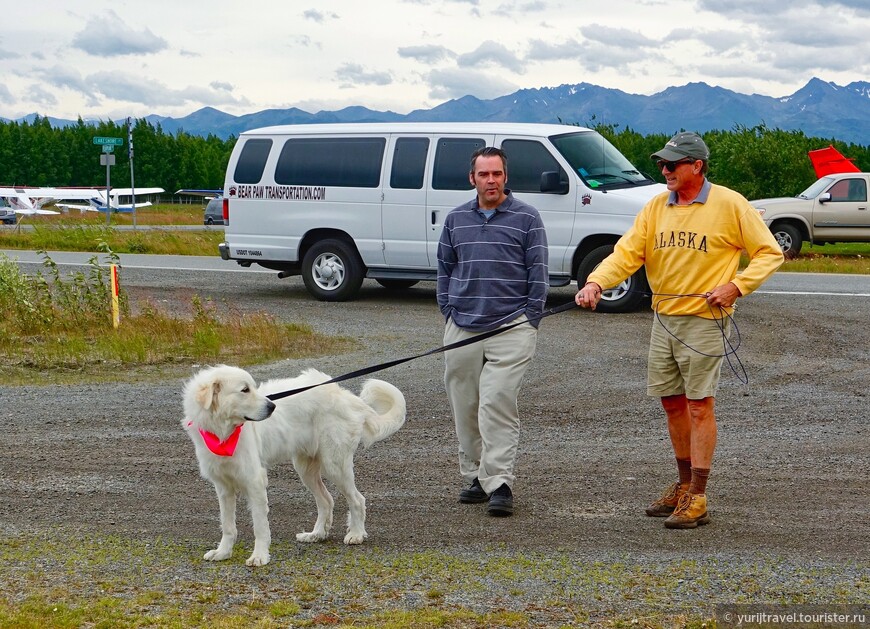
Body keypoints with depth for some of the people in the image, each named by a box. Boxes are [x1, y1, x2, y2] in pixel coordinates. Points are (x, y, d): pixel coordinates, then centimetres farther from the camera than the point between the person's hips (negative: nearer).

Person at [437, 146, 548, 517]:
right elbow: (444, 268, 19)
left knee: (497, 404, -13)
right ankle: (475, 477, 18)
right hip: (462, 329, 4)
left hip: (511, 327, -4)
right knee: (464, 407, 6)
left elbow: (538, 271, 2)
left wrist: (530, 319, -4)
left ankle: (499, 483, -11)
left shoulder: (526, 218, 3)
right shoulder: (456, 219, 14)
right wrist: (449, 312, 10)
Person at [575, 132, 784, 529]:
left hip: (705, 320, -6)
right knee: (672, 403, 13)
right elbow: (628, 252, 0)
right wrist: (596, 282, -17)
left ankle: (697, 499, -1)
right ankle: (684, 485, 28)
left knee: (699, 406, -5)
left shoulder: (730, 205, -7)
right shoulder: (656, 207, 7)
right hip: (664, 318, 6)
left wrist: (736, 286, -16)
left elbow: (769, 253, -3)